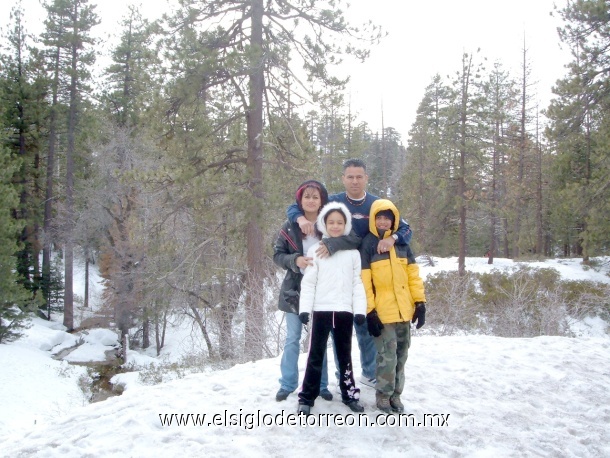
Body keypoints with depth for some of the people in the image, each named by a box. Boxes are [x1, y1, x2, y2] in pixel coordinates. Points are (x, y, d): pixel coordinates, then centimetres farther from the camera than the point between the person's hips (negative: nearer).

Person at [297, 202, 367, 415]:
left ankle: (349, 394, 22)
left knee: (345, 354, 13)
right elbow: (308, 283, -1)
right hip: (321, 309, -2)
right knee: (315, 354, 0)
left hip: (345, 310, 2)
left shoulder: (353, 252, 8)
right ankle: (307, 398, 6)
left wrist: (360, 309, -3)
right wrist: (304, 308, -10)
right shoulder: (315, 250, 3)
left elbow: (357, 283, 6)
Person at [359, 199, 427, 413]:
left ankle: (395, 394, 24)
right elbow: (364, 281, -8)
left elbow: (413, 274, 10)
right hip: (382, 312, -5)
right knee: (387, 355, -5)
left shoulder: (402, 243, 10)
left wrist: (420, 302, 2)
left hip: (404, 311, 5)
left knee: (401, 354, 11)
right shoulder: (367, 245, -4)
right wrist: (369, 311, -13)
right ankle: (383, 395, 13)